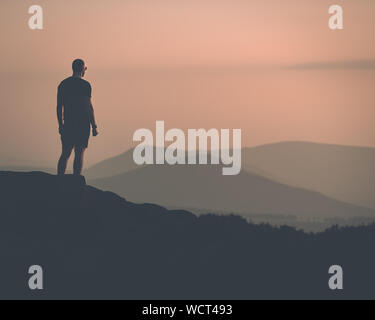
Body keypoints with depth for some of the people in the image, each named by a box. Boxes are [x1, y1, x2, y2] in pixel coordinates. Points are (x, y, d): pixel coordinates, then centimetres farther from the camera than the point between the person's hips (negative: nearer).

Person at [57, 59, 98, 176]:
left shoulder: (63, 84, 8)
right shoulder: (85, 85, -9)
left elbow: (59, 106, 9)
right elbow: (89, 107, -13)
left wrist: (61, 124, 17)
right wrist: (94, 126, -9)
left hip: (68, 123, 5)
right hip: (83, 124, -5)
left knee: (65, 154, 10)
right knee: (79, 154, 0)